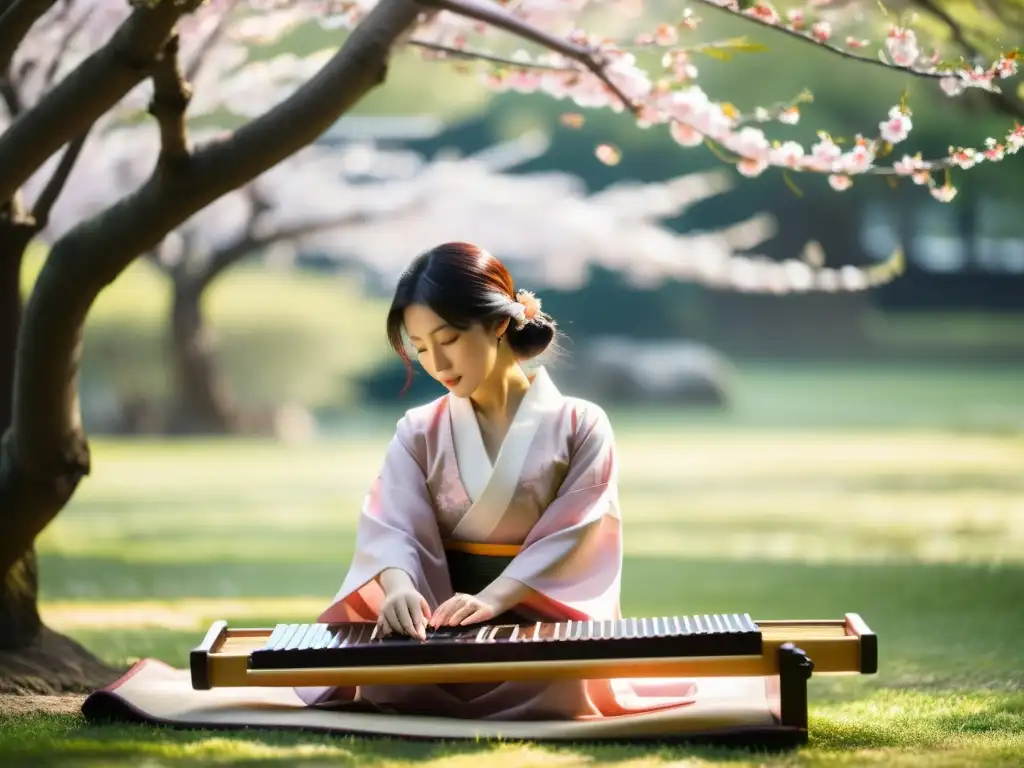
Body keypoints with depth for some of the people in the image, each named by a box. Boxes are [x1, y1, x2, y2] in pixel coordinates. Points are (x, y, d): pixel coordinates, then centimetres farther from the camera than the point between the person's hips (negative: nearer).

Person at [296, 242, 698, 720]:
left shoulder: (580, 426, 3)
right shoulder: (419, 432, 9)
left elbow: (570, 538, -8)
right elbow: (394, 528, -6)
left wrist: (492, 599, -25)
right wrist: (399, 588, -31)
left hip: (542, 628, -1)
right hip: (446, 630, 1)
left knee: (561, 682, -38)